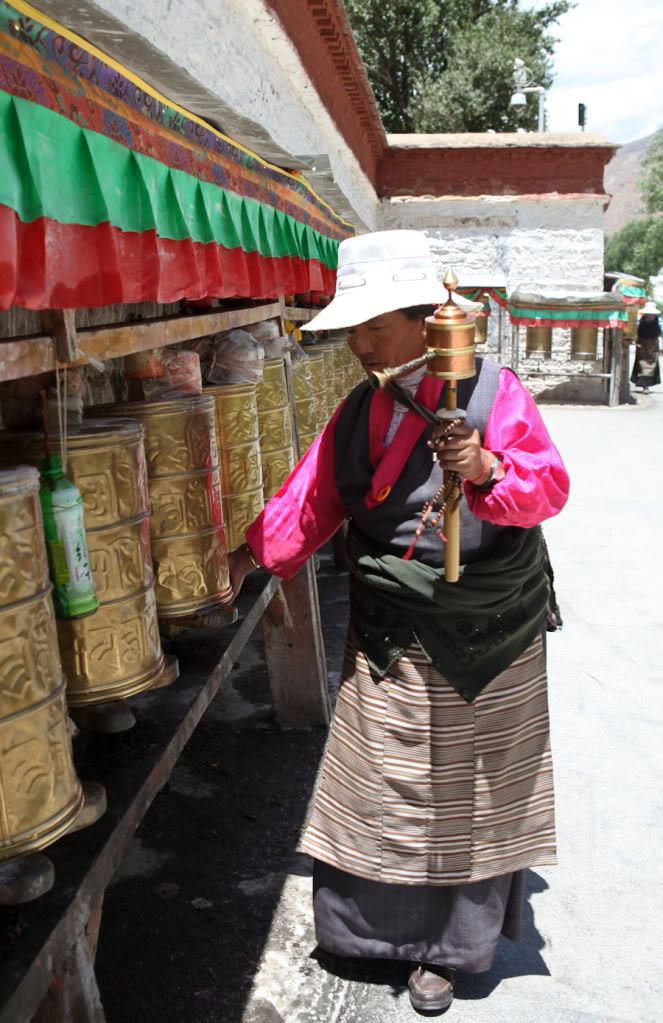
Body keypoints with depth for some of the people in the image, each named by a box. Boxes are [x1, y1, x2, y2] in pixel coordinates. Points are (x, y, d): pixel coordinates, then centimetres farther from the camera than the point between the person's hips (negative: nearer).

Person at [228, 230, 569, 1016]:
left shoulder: (491, 389, -10)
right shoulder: (359, 410, 5)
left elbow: (549, 484, -14)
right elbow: (313, 498, 8)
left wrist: (486, 469, -32)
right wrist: (250, 555, 1)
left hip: (488, 641, -3)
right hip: (390, 647, 4)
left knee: (464, 789, 12)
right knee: (384, 785, 13)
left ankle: (446, 947, 32)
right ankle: (375, 923, 37)